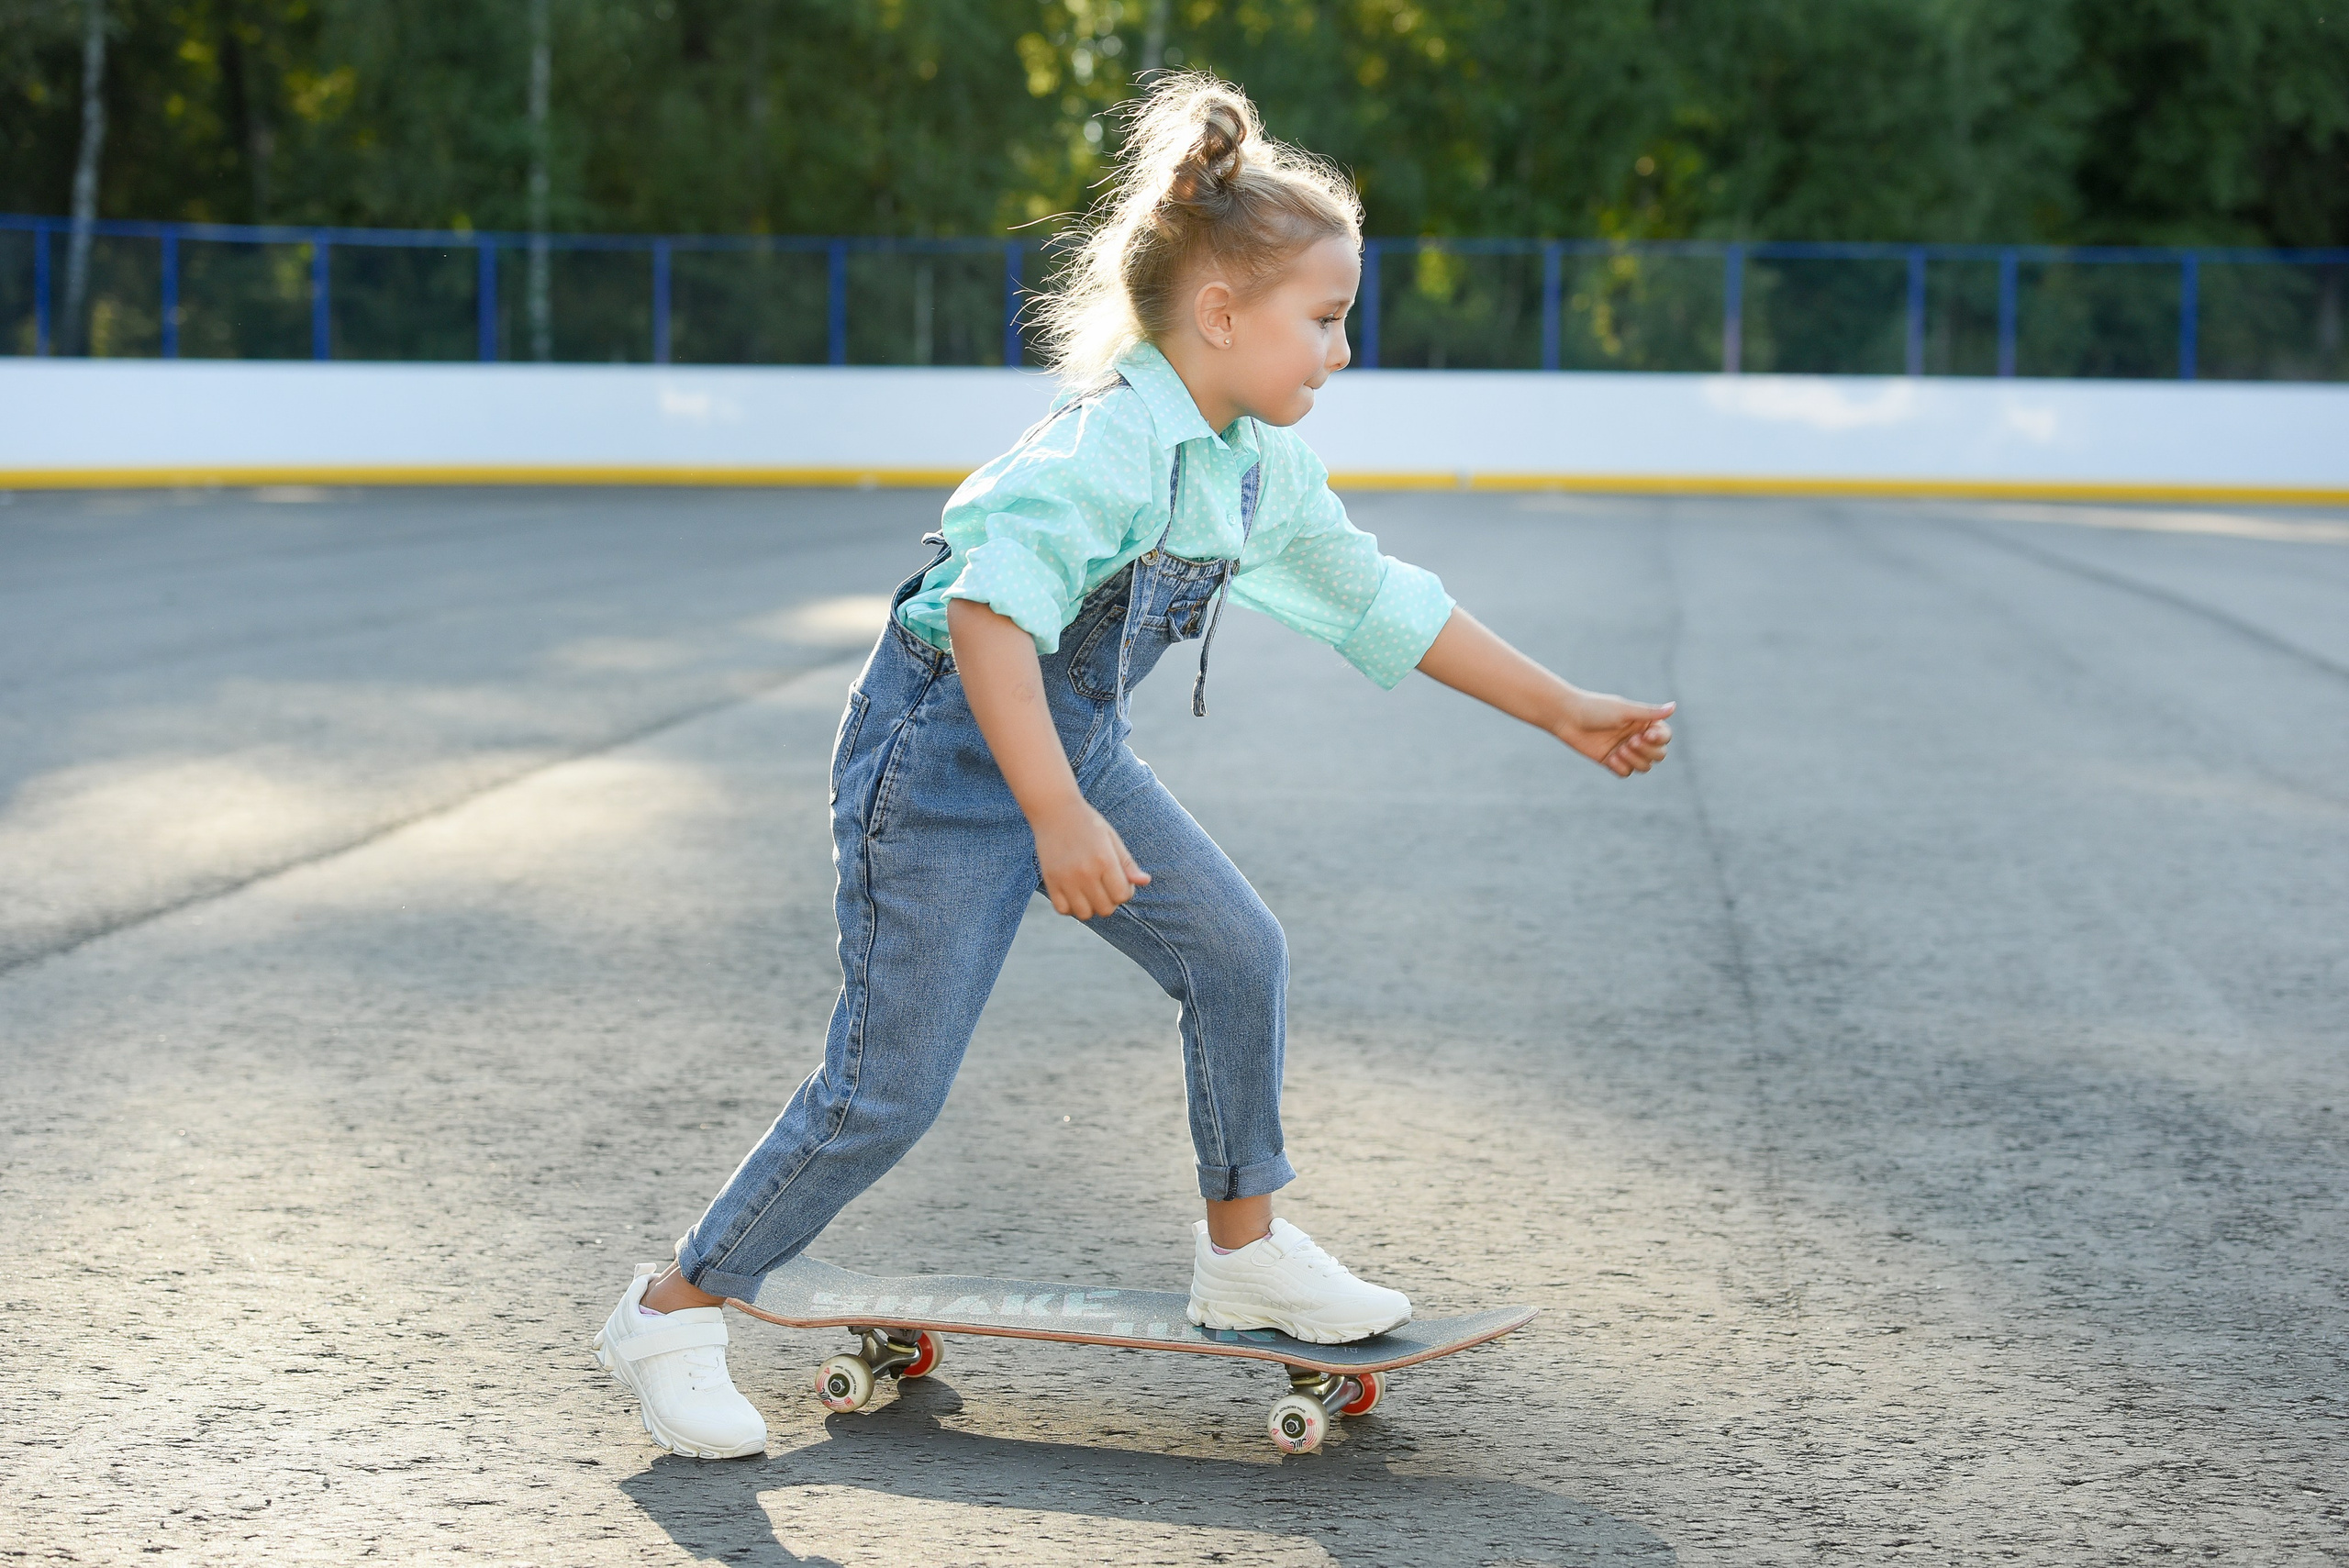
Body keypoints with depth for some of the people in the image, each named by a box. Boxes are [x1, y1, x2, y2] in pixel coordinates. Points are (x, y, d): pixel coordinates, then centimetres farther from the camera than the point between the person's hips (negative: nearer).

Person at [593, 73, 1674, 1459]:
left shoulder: (1266, 466, 1)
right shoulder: (1111, 446, -27)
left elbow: (1378, 601, 12)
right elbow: (989, 612, -38)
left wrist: (1563, 711, 14)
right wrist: (1057, 821, -44)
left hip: (1075, 745, 9)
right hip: (945, 748, -9)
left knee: (1237, 953, 5)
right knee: (887, 1089, -6)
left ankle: (1244, 1251, 24)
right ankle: (674, 1316, 9)